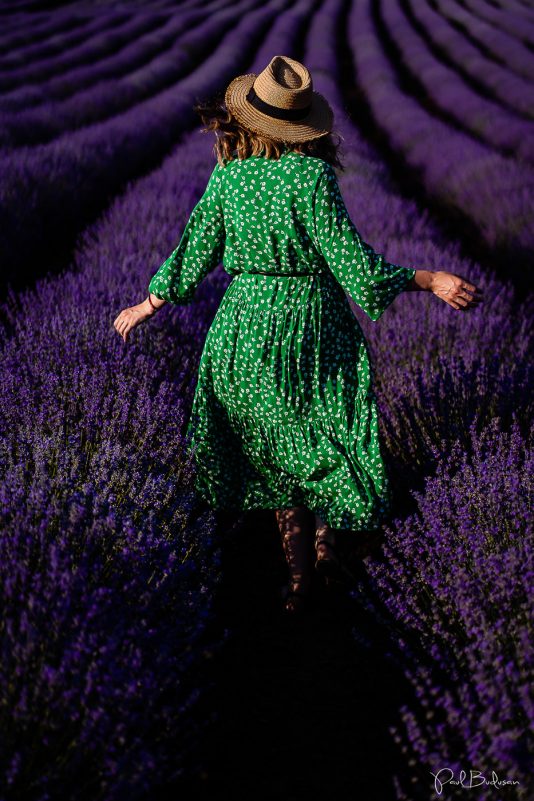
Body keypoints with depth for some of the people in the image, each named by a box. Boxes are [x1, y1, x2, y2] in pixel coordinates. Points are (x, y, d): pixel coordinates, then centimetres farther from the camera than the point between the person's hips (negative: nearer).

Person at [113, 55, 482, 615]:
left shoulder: (226, 177, -5)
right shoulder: (310, 176, -17)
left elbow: (192, 258, 1)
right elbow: (354, 265, -18)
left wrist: (147, 306, 17)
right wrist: (431, 281, -13)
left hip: (244, 325, 4)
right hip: (313, 326, -4)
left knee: (277, 451, 18)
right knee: (327, 442, 19)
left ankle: (299, 575, 25)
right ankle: (326, 547, 29)